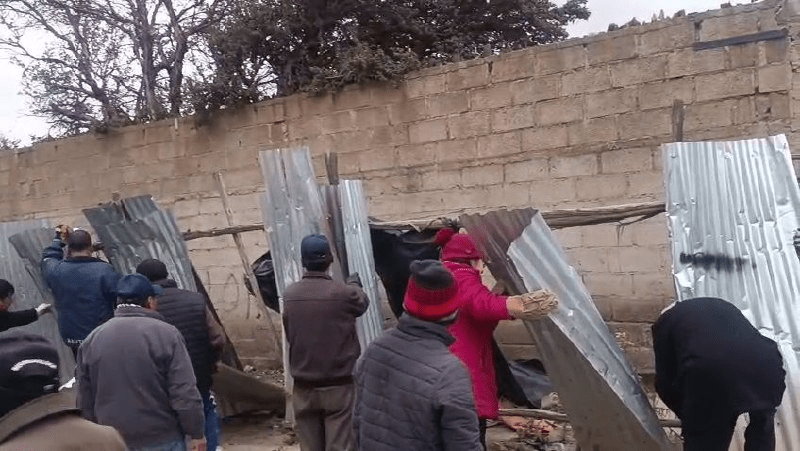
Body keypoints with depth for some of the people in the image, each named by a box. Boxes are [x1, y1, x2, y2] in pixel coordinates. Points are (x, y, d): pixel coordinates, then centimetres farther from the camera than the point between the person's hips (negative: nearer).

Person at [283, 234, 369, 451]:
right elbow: (362, 304, 9)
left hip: (304, 387, 4)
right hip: (339, 386, -3)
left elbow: (289, 335, 9)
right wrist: (355, 284, 29)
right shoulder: (345, 293, -13)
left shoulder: (290, 295, -3)